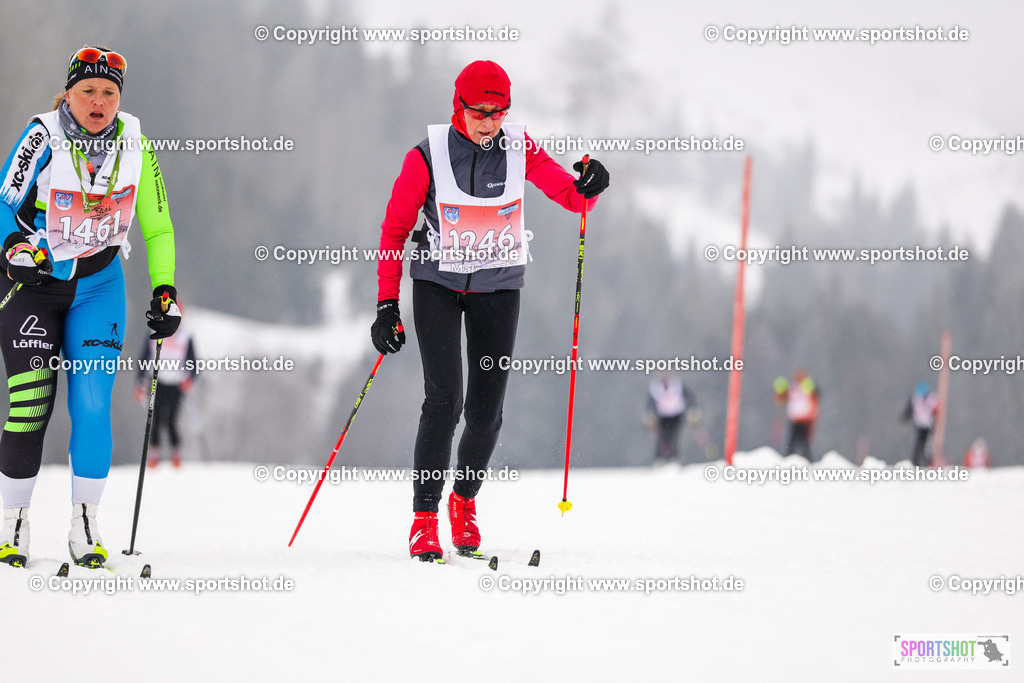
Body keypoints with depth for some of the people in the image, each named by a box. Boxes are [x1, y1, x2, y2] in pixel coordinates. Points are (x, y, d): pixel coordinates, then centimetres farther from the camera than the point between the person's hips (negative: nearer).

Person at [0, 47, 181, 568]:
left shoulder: (135, 147, -4)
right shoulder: (43, 138, -13)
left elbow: (157, 227, 6)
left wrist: (165, 291, 0)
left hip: (99, 285, 2)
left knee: (92, 404, -10)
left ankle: (85, 527, 0)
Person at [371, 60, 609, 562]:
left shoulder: (519, 149, -8)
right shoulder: (427, 156, -14)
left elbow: (573, 197, -4)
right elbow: (395, 229, -6)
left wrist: (588, 188, -29)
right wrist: (387, 304, -10)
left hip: (498, 289, 2)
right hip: (437, 282, -2)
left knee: (486, 410, 0)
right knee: (444, 400, -16)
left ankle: (465, 500, 28)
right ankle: (424, 519, -7)